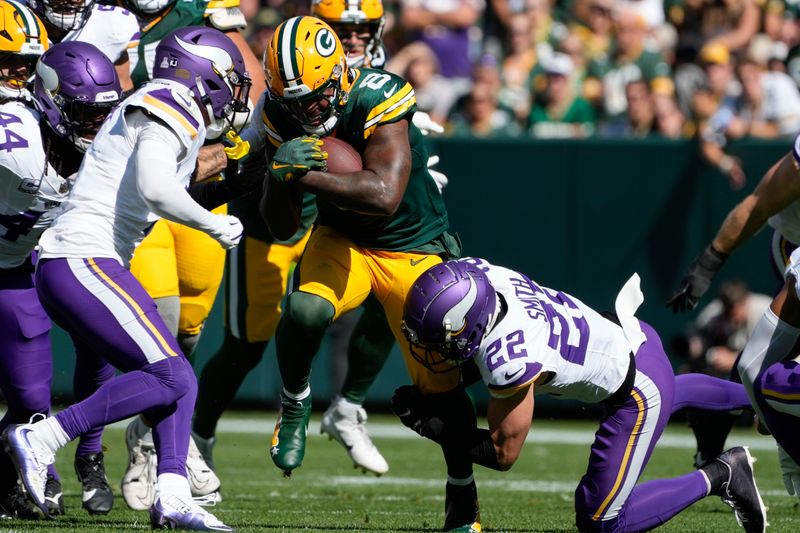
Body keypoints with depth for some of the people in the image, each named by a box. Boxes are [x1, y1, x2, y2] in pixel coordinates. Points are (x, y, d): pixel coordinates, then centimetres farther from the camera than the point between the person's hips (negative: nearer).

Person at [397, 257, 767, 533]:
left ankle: (719, 477, 6)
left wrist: (432, 427, -19)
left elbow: (503, 454, -22)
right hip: (633, 339, 8)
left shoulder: (510, 364, -38)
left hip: (640, 390, -8)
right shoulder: (472, 272, -19)